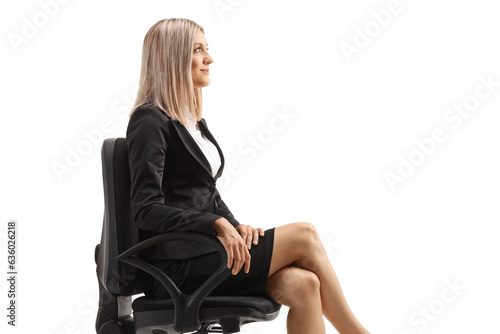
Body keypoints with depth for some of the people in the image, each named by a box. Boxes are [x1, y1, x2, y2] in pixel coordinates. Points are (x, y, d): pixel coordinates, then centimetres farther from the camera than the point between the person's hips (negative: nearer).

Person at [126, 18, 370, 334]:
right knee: (303, 235, -15)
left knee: (301, 284, -17)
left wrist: (235, 227, 1)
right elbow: (146, 210, -17)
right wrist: (218, 224, -25)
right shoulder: (150, 121, -9)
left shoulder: (195, 122, 19)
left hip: (203, 250, 8)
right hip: (175, 264, -8)